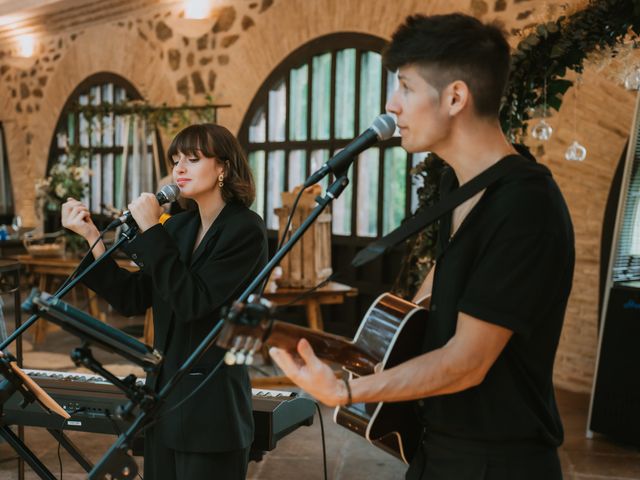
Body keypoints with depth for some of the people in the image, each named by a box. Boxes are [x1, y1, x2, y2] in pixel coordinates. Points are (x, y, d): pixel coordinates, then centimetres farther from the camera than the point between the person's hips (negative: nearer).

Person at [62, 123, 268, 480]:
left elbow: (191, 302, -22)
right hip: (165, 396, 7)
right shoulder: (178, 226, 8)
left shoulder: (246, 229, -14)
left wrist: (151, 230, -19)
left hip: (212, 403, -7)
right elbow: (133, 299, 6)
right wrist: (92, 236, -1)